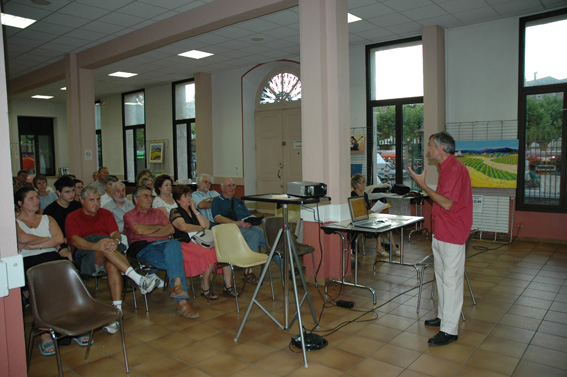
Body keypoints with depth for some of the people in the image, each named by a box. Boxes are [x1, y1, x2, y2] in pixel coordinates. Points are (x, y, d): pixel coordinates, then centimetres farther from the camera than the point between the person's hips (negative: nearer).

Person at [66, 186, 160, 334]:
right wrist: (96, 246, -33)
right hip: (83, 257, -2)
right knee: (105, 248, -35)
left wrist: (115, 241, -26)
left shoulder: (106, 213, 18)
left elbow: (115, 233, 2)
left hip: (106, 256, 2)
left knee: (112, 265, -35)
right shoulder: (72, 217, 7)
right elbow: (75, 240, -12)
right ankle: (138, 279, -43)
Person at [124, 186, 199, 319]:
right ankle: (182, 301, -35)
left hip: (163, 243, 3)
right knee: (175, 263, -33)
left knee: (174, 244, -37)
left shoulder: (157, 212, 28)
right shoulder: (129, 215, 16)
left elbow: (170, 230, 11)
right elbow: (139, 230, -6)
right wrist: (160, 227, 9)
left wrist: (149, 233, 0)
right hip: (144, 248, -3)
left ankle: (177, 285, -48)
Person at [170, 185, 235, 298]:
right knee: (210, 254, -33)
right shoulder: (175, 212, 2)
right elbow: (184, 227, -18)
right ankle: (205, 288, -16)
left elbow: (207, 225, 10)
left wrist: (195, 210, 5)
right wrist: (200, 228, -4)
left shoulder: (193, 210, 22)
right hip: (186, 244, -7)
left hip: (201, 241, 7)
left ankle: (228, 286, -12)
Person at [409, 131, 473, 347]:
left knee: (451, 280, -5)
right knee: (441, 276, 18)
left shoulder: (456, 169, -18)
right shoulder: (446, 168, 15)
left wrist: (422, 185, -21)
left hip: (452, 235, -10)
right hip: (440, 234, 10)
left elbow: (447, 203, -24)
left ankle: (449, 330, 2)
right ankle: (443, 316, 32)